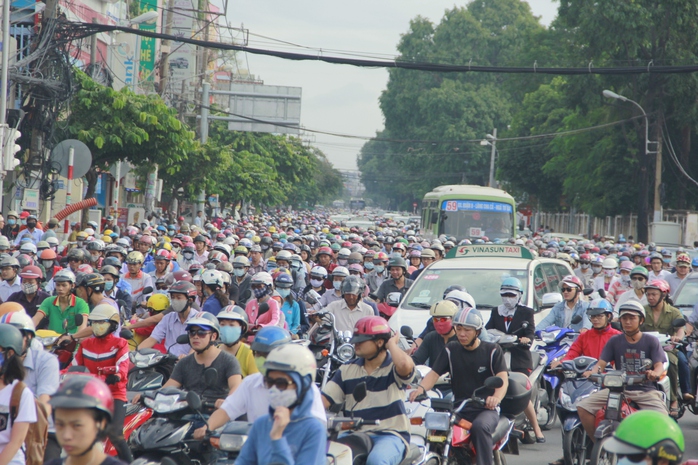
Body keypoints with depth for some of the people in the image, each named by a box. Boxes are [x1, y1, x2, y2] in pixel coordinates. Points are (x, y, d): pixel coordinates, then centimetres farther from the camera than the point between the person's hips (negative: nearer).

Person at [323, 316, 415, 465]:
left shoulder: (394, 367, -1)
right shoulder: (347, 369, 12)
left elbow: (405, 365, -28)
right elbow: (324, 400, 7)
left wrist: (391, 343, -8)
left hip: (390, 435, -5)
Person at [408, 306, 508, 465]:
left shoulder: (492, 350, 1)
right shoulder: (451, 350, 11)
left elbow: (503, 378, -13)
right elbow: (434, 373, 1)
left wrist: (496, 397, -37)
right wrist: (421, 388, -24)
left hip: (486, 409, -3)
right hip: (459, 409, 3)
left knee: (480, 426, -37)